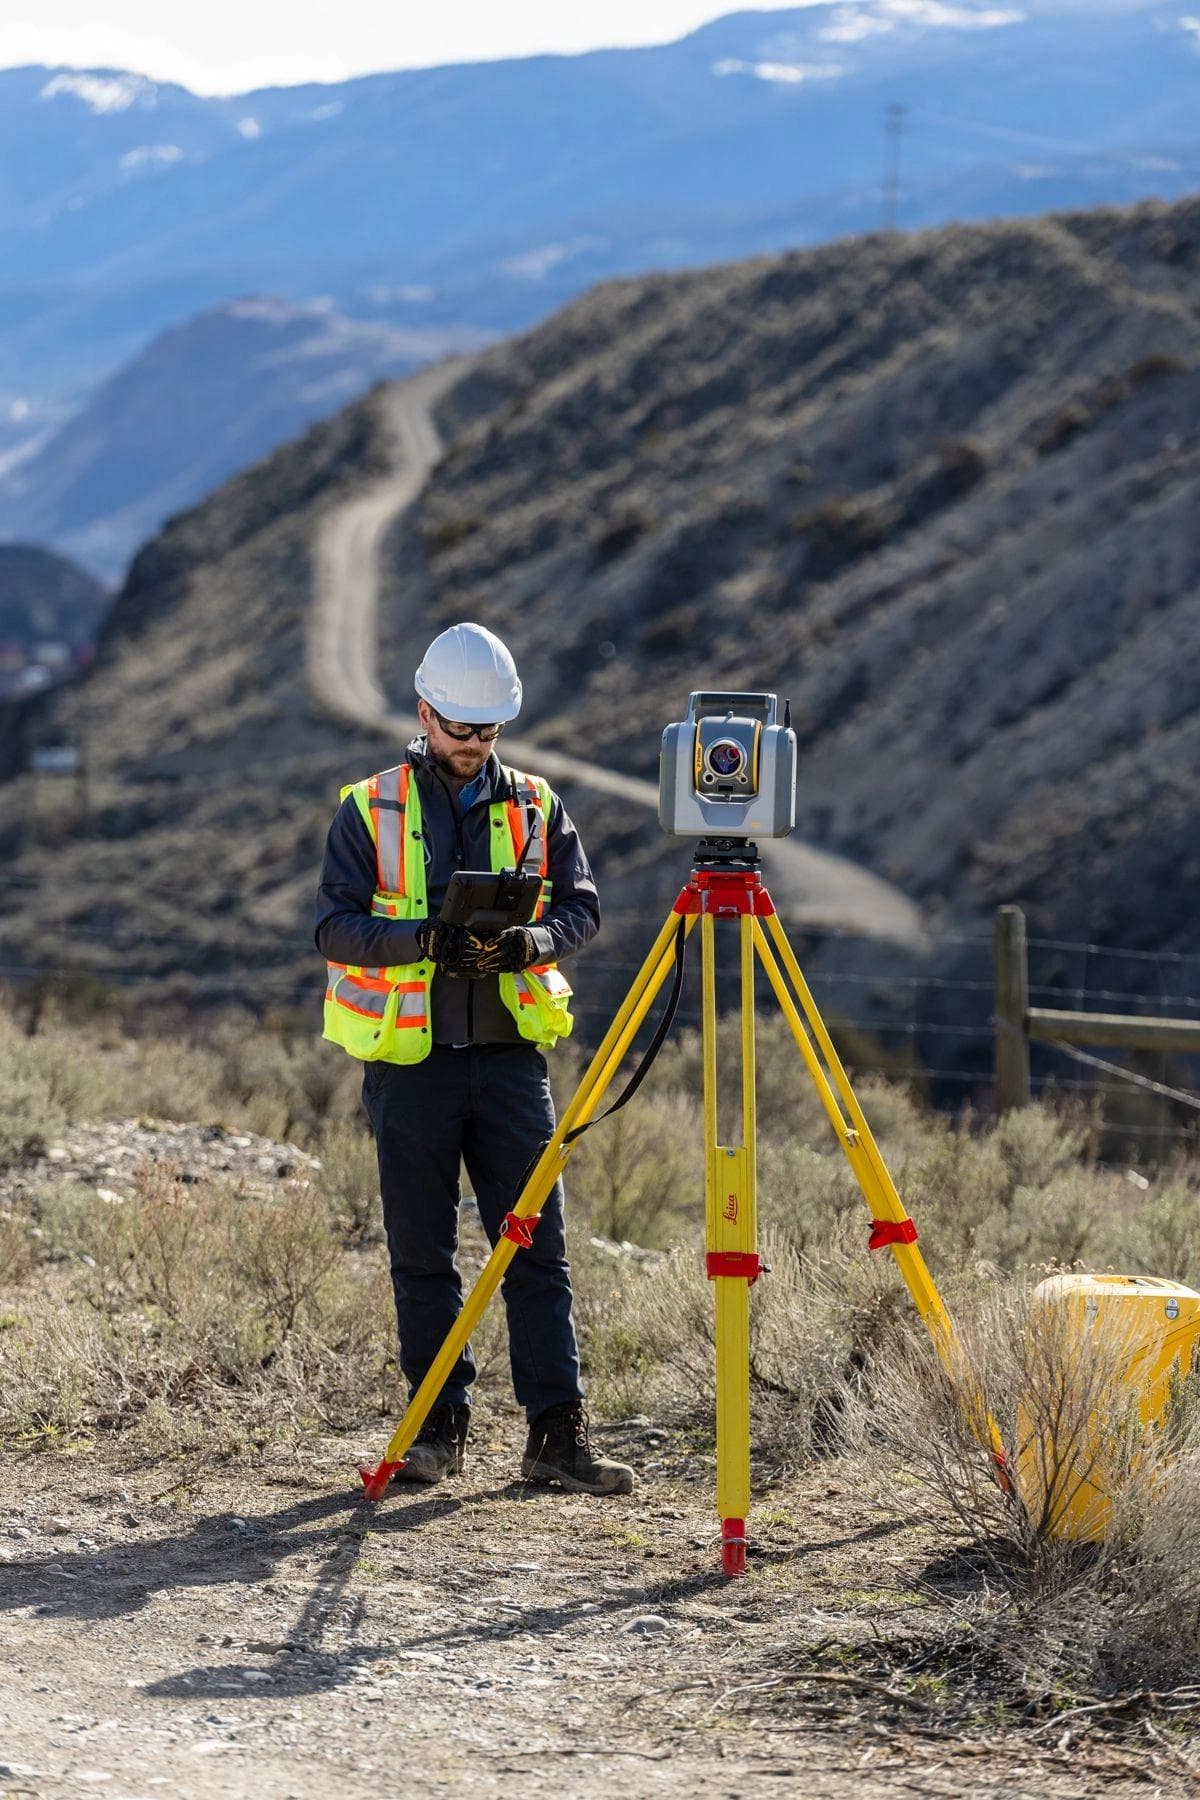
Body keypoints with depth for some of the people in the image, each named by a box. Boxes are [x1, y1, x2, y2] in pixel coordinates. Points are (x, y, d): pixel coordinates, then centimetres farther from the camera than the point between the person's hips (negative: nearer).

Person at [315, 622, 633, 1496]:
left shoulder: (535, 805, 8)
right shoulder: (371, 809, 1)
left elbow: (582, 906, 5)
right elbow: (334, 925, -6)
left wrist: (530, 940, -17)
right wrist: (422, 940, -22)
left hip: (511, 1055, 1)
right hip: (410, 1061, -1)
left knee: (538, 1245, -2)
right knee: (423, 1254, 4)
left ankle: (559, 1431, -1)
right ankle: (441, 1425, 14)